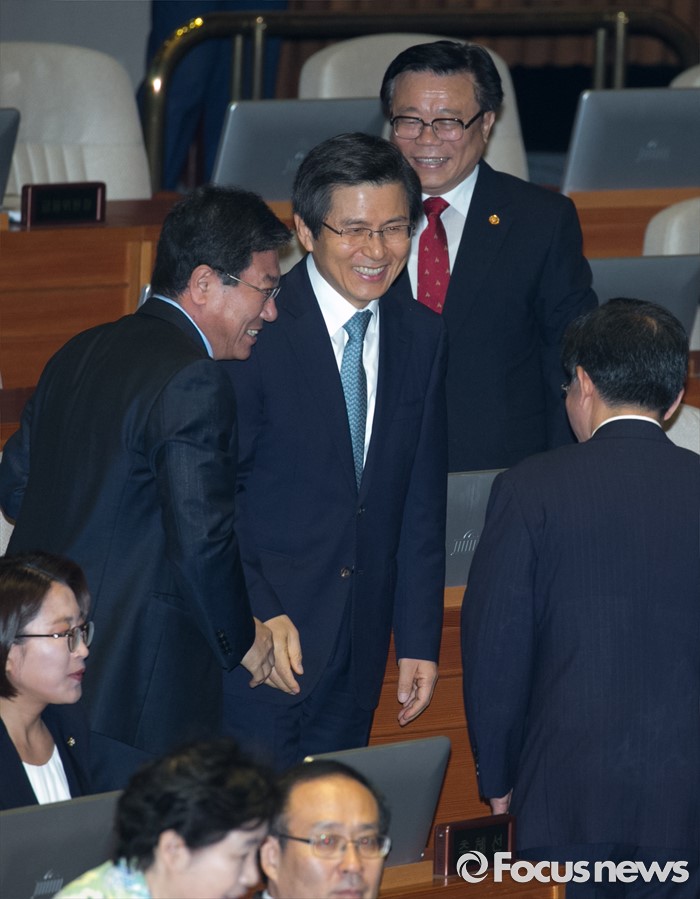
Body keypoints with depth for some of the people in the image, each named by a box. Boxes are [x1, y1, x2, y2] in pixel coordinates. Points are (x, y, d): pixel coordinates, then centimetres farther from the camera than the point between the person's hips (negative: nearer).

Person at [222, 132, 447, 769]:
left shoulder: (422, 338, 7)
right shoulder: (258, 328, -11)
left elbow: (422, 501, 11)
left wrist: (419, 639, 8)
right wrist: (260, 615, -17)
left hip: (358, 645, 5)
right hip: (256, 633, -5)